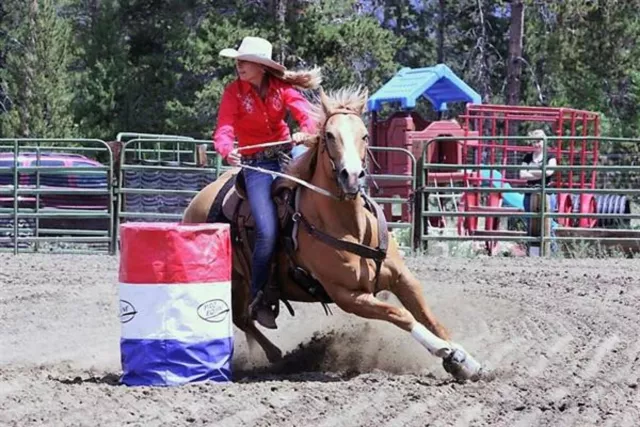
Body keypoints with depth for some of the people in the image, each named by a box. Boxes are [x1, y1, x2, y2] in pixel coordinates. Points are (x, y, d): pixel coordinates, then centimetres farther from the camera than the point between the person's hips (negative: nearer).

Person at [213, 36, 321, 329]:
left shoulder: (282, 87, -1)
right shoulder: (234, 93, -6)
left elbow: (306, 113, -14)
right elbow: (224, 130, -17)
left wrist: (306, 132, -38)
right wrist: (227, 151, -40)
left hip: (288, 150, 3)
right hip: (256, 162, -3)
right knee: (268, 231, -19)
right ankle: (257, 299, -6)